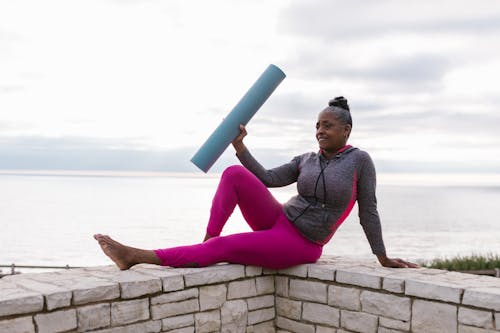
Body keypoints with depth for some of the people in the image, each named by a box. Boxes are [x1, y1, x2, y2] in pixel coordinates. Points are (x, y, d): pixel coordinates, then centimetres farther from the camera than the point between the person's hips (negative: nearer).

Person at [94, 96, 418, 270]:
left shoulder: (359, 160, -6)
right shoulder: (306, 161, 10)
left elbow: (368, 212, -2)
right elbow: (267, 179, 1)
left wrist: (383, 258, 2)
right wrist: (240, 145, -7)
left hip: (297, 245, -6)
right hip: (275, 221, 6)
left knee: (224, 247, -21)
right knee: (234, 174, -18)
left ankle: (138, 256, -22)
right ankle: (207, 239, -16)